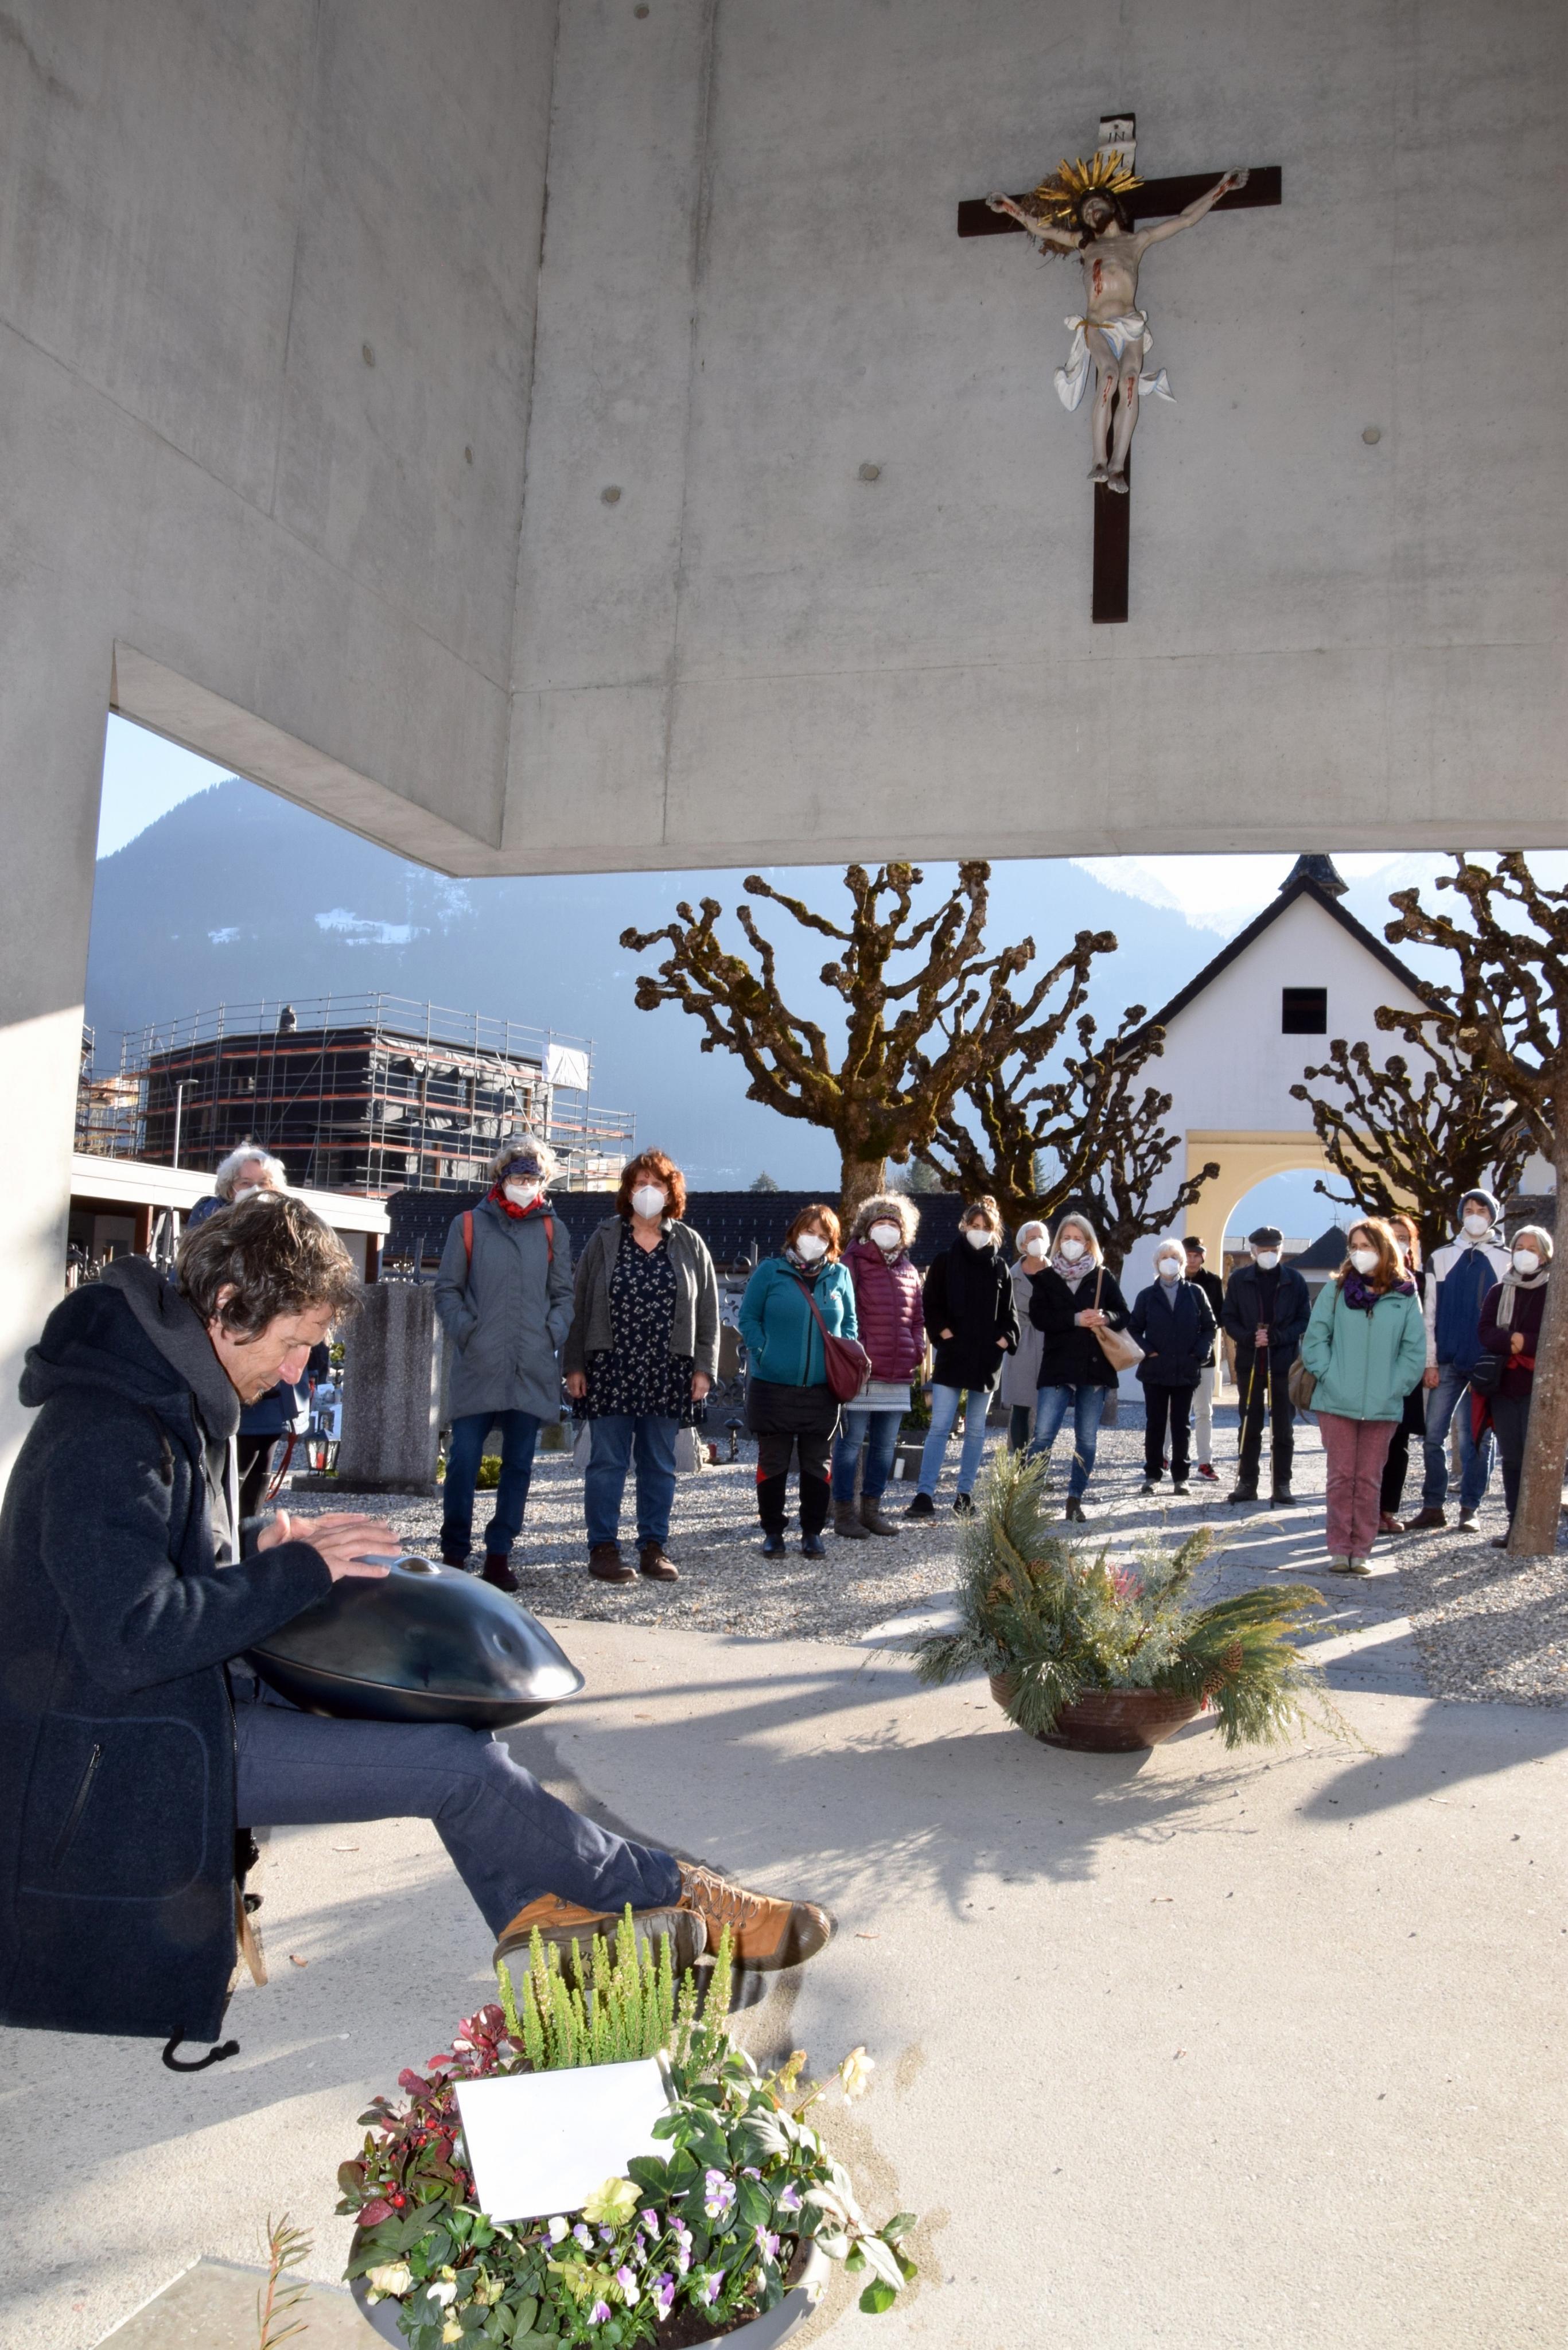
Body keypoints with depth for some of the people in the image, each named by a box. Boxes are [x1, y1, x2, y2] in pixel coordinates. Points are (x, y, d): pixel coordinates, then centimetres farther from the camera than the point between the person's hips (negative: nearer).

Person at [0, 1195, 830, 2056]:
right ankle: (672, 1894, 2)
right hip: (134, 1751, -10)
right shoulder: (107, 1434, -25)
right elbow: (135, 1638, -31)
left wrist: (259, 1548, 1)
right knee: (460, 1764, -14)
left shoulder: (177, 1397, 7)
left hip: (197, 1689, 10)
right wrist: (298, 1570, -22)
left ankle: (537, 1899, 6)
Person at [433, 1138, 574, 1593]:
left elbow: (564, 1293, 15)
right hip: (477, 1365, -2)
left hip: (533, 1368, 2)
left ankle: (499, 1555, 12)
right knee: (464, 1458, -5)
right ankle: (454, 1553, 7)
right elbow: (447, 1288, 9)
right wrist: (463, 1329, -5)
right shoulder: (469, 1224, 7)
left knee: (519, 1463, 5)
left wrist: (554, 1332, -1)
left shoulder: (553, 1231, 12)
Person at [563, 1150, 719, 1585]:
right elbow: (579, 1305, 3)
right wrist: (575, 1365, -2)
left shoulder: (690, 1244, 7)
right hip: (611, 1370, -1)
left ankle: (654, 1547, 17)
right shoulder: (605, 1239, 4)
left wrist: (704, 1367, 0)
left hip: (668, 1373, 1)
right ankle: (603, 1547, 9)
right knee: (607, 1462, 1)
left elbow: (708, 1311, 7)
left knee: (660, 1464, 8)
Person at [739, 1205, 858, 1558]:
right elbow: (748, 1318, 1)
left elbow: (850, 1323, 15)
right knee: (773, 1462, 7)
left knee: (817, 1464, 10)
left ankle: (813, 1532, 21)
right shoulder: (770, 1270, -2)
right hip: (773, 1386, -2)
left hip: (822, 1390, 2)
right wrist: (763, 1353, -10)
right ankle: (772, 1532, 18)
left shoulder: (839, 1276, 7)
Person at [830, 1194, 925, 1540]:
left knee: (885, 1445, 12)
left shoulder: (908, 1269, 15)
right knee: (851, 1442, -1)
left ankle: (871, 1508, 23)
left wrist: (917, 1350, 8)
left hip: (898, 1375, 7)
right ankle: (844, 1512, 7)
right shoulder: (854, 1264, -4)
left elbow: (917, 1316, 22)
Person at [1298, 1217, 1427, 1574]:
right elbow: (1314, 1339, 2)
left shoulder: (1405, 1296, 3)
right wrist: (1328, 1376, -9)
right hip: (1337, 1403, 0)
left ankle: (1361, 1551, 13)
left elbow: (1415, 1350, 4)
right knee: (1341, 1478, 3)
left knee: (1369, 1480, 7)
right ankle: (1339, 1550, 9)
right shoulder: (1336, 1289, 3)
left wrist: (1395, 1388, -5)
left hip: (1383, 1407, 0)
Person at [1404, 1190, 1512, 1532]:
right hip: (1448, 1362, 1)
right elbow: (1430, 1313, 6)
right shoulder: (1441, 1258, 8)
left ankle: (1470, 1508, 11)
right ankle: (1433, 1506, 7)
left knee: (1479, 1437, 4)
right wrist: (1430, 1361, -1)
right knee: (1433, 1434, -1)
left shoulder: (1507, 1262, 7)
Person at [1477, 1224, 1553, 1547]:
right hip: (1504, 1386, 4)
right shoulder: (1499, 1292, 13)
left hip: (1540, 1387, -4)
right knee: (1511, 1458, 6)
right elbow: (1486, 1333, 1)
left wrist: (1524, 1343, -14)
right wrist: (1512, 1340, -17)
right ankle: (1515, 1523, 12)